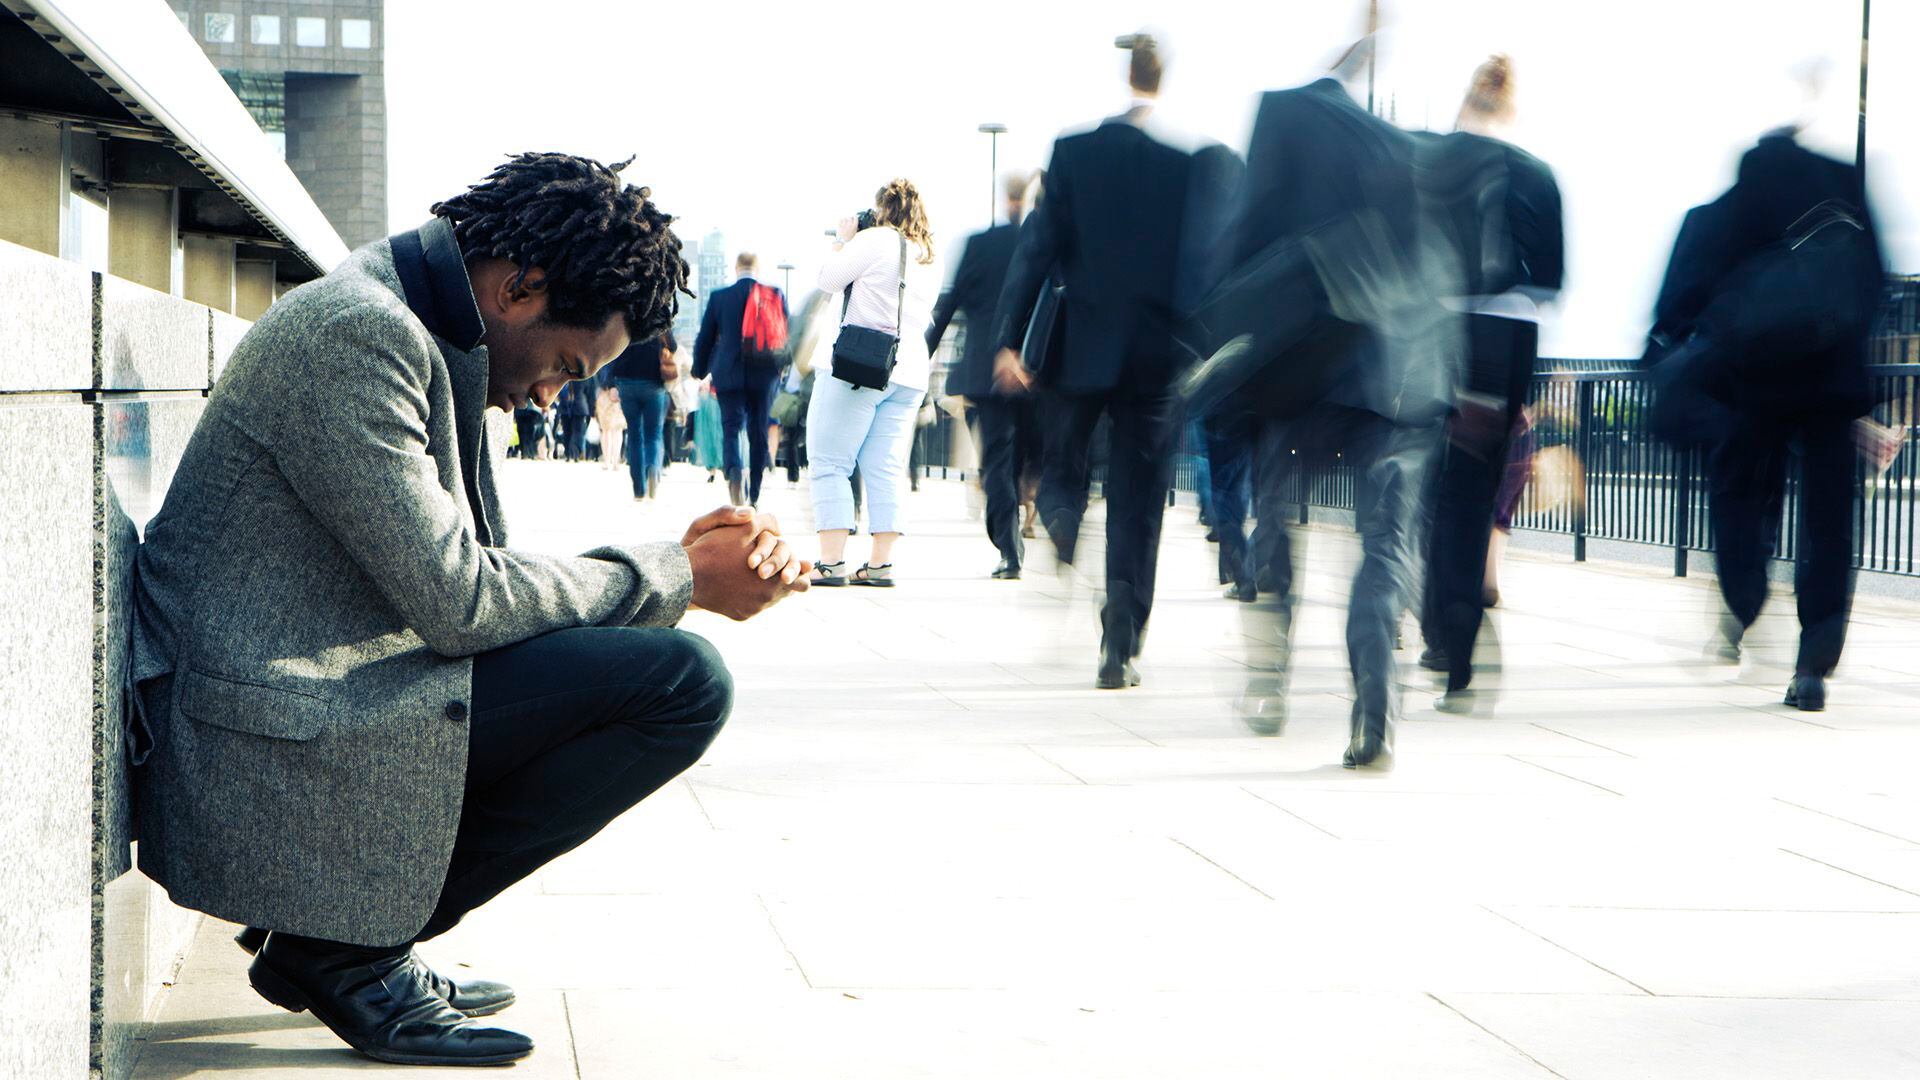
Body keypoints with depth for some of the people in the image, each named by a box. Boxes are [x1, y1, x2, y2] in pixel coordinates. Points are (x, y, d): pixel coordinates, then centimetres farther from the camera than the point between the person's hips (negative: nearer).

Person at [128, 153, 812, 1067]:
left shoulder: (417, 336, 15)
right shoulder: (355, 333, -16)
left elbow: (466, 578, 18)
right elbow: (456, 599, -18)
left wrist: (679, 561, 8)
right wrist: (679, 578, -8)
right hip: (269, 743, -11)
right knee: (683, 682, -14)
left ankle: (345, 929, 12)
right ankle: (345, 947, -6)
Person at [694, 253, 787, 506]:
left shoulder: (719, 297, -1)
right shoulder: (775, 295, 0)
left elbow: (705, 338, 5)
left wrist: (700, 371, 19)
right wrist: (781, 366, 24)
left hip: (728, 375, -1)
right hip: (764, 375, 1)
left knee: (731, 428, 1)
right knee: (759, 433, 10)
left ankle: (734, 470, -29)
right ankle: (754, 495, 14)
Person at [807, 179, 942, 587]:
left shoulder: (874, 240, -6)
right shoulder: (929, 258, 15)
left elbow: (828, 279, -3)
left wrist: (844, 240, 13)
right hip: (910, 371, 7)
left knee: (830, 463, -3)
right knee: (885, 469, 7)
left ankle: (831, 562, -11)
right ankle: (880, 564, 2)